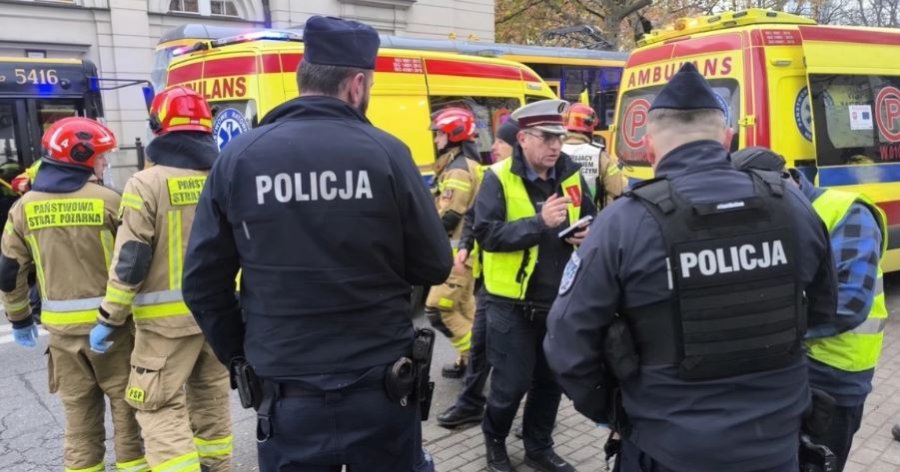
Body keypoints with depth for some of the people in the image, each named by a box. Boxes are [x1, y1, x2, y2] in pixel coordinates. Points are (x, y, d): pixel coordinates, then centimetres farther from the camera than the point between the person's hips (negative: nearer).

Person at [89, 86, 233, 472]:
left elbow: (130, 261, -12)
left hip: (168, 318, -5)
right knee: (212, 399, 19)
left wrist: (109, 320, -2)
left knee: (161, 407, 5)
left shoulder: (146, 184, -12)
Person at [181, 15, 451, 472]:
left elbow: (202, 283, -1)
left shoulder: (237, 158, -5)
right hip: (380, 389, -1)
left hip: (286, 396, 1)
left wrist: (240, 356, 12)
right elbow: (434, 266, -4)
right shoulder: (386, 153, -10)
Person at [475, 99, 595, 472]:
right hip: (513, 302, -5)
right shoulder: (499, 178, -10)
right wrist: (539, 223, -28)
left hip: (559, 299, 5)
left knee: (551, 380, 16)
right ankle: (494, 440, 33)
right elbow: (486, 233, -20)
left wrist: (587, 235, -7)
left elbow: (591, 220, 16)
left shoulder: (571, 176, 3)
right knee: (512, 383, 4)